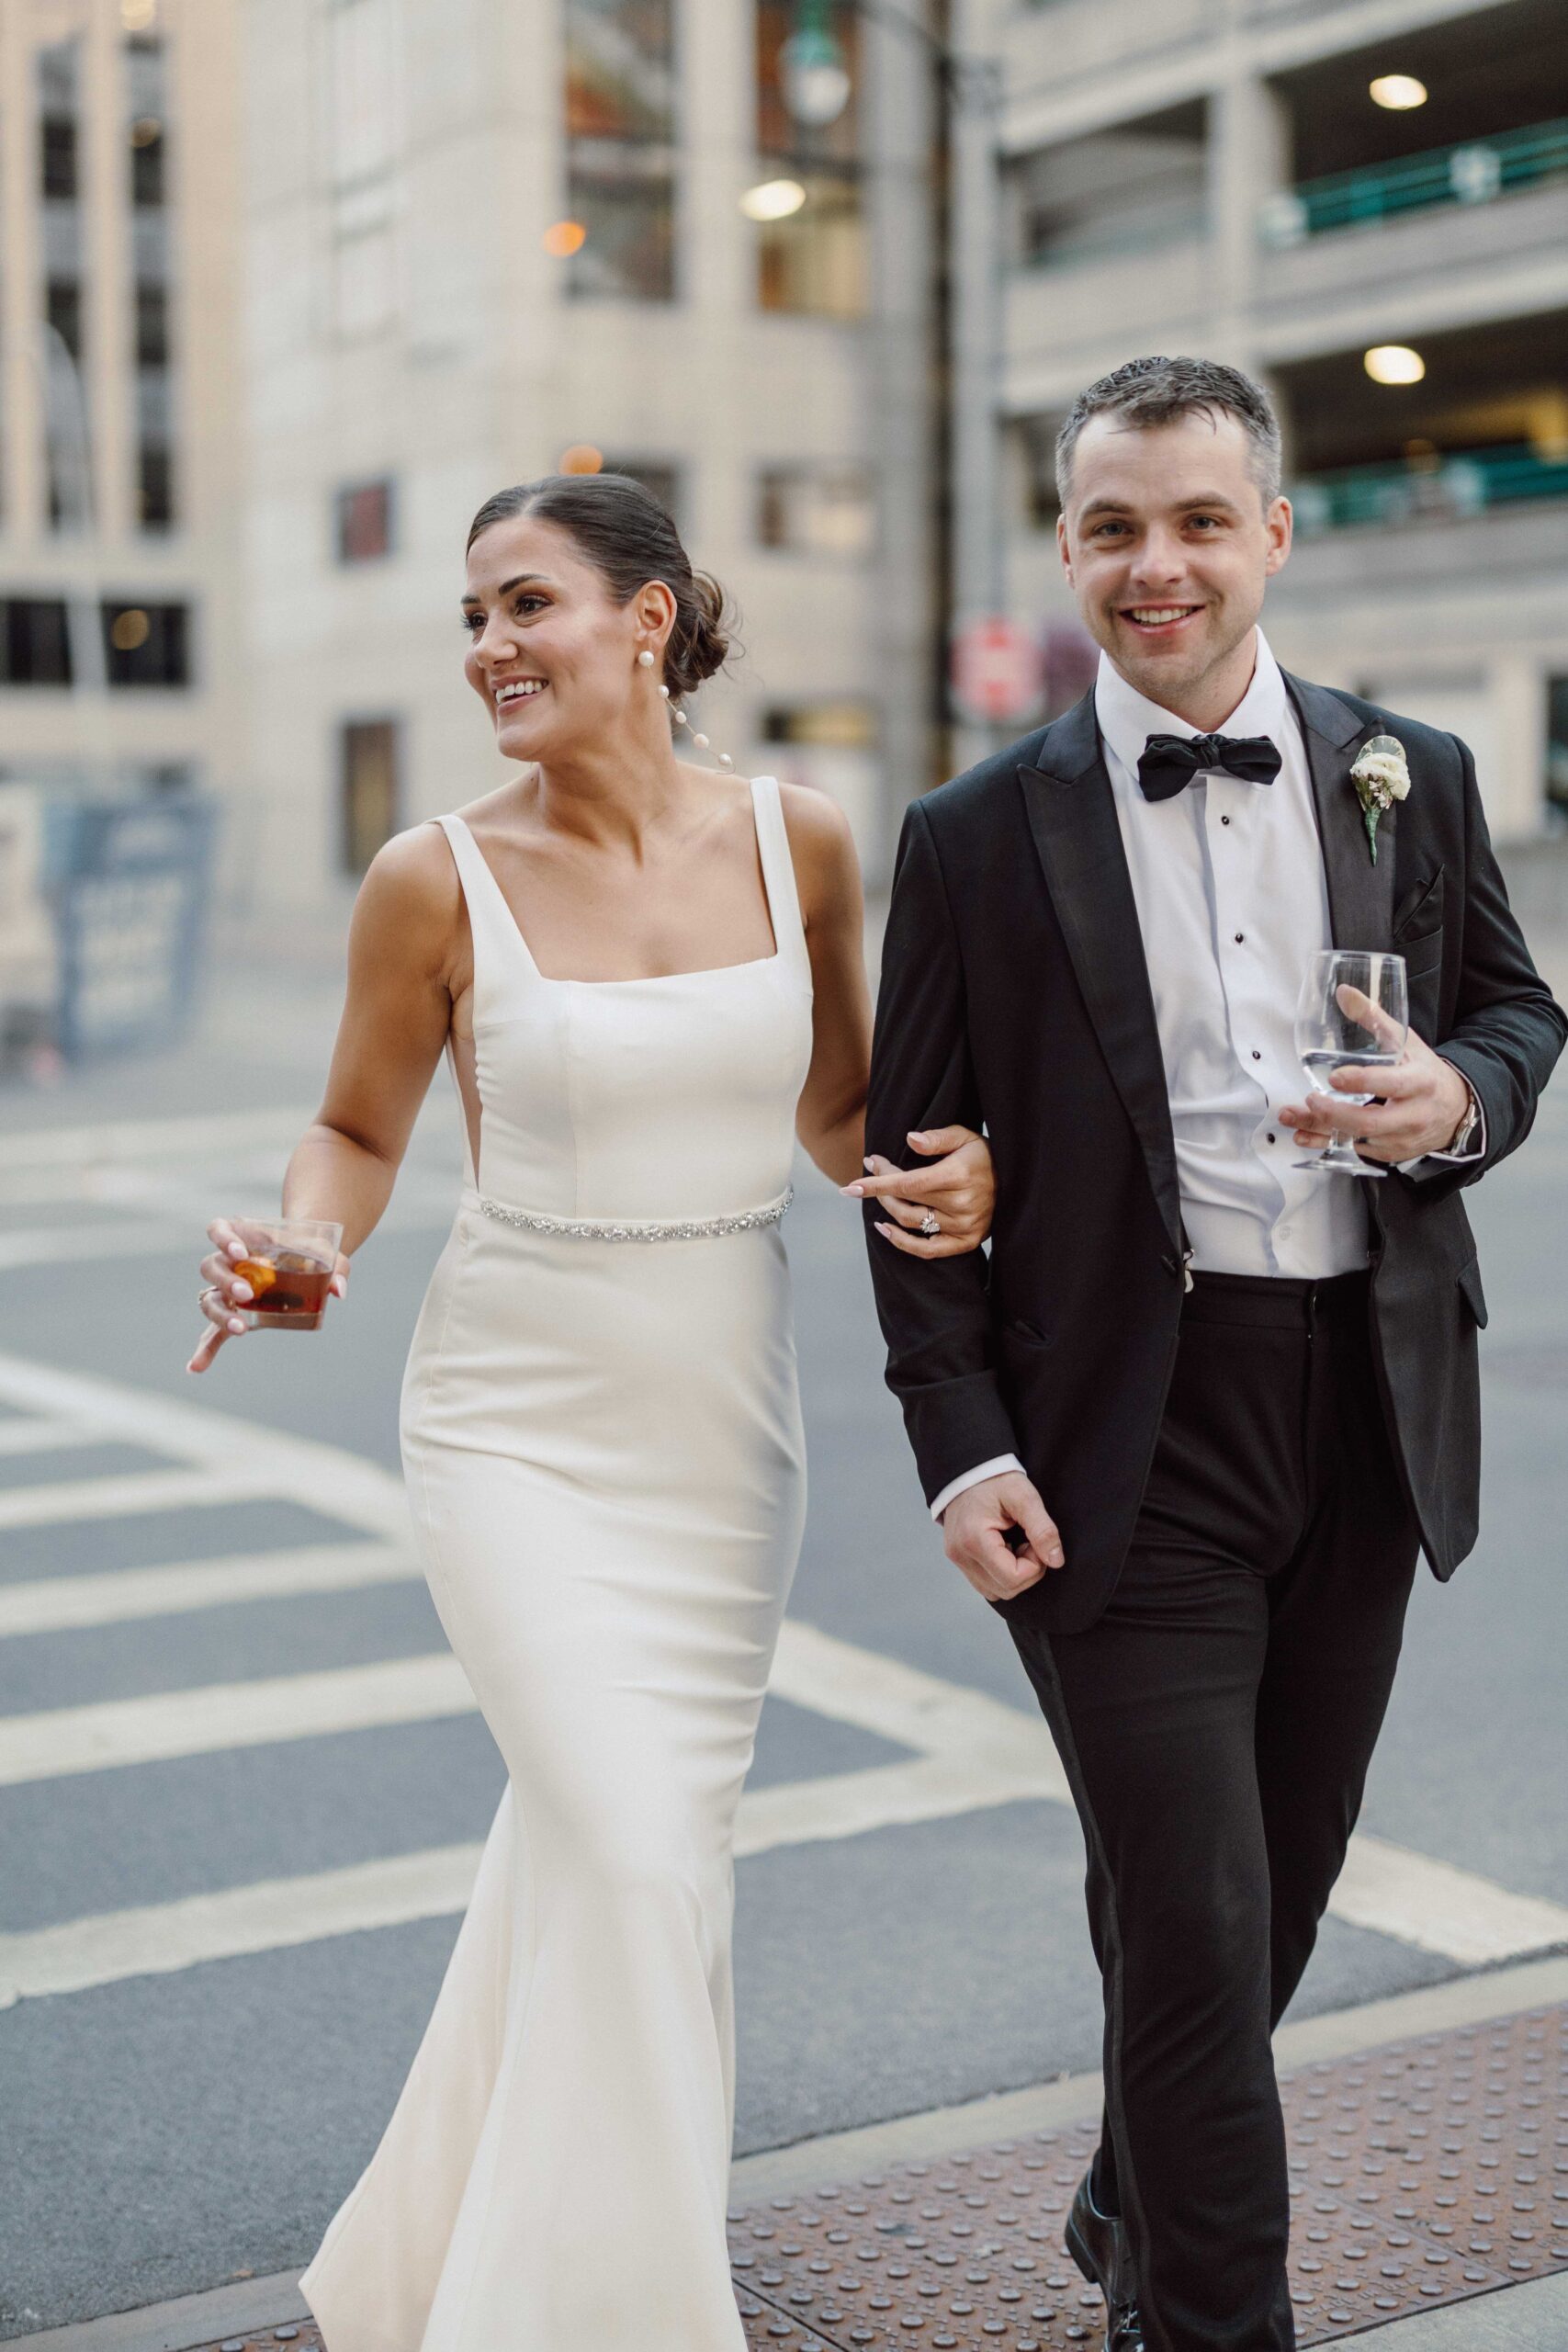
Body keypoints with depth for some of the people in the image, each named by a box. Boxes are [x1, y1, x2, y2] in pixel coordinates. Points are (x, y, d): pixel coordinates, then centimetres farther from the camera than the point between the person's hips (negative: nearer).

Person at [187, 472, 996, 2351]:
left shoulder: (798, 843, -2)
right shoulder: (439, 881, -9)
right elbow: (358, 1132, 4)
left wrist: (948, 1164, -10)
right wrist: (296, 1244, -17)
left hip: (728, 1425, 4)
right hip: (521, 1425, -3)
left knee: (605, 1844, 15)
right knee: (632, 1860, -13)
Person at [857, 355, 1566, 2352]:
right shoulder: (980, 837, -2)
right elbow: (916, 1162, -1)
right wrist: (960, 1445, -10)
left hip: (1367, 1420, 4)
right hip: (1123, 1440, -4)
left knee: (1277, 1885, 18)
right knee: (1193, 1919, -4)